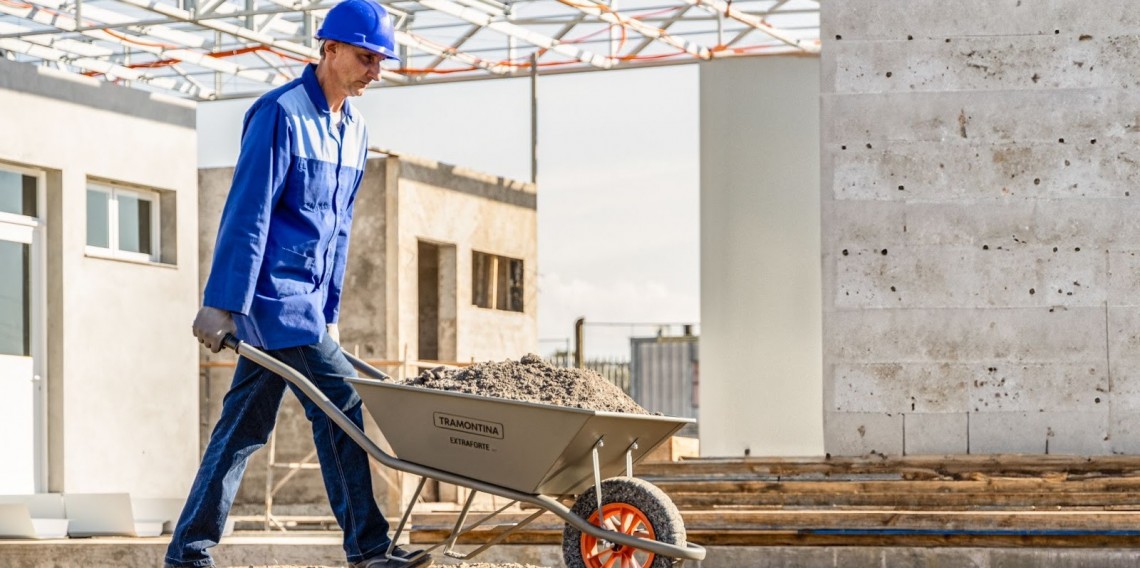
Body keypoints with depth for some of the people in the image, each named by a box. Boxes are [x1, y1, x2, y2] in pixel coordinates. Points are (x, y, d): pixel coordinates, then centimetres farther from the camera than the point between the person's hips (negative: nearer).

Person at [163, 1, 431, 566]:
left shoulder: (353, 131, 14)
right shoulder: (280, 114, -12)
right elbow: (248, 214, -16)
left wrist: (327, 313, 18)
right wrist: (221, 302, -19)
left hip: (303, 304, 9)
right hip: (273, 292, -9)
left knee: (247, 424, 8)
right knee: (339, 402, -11)